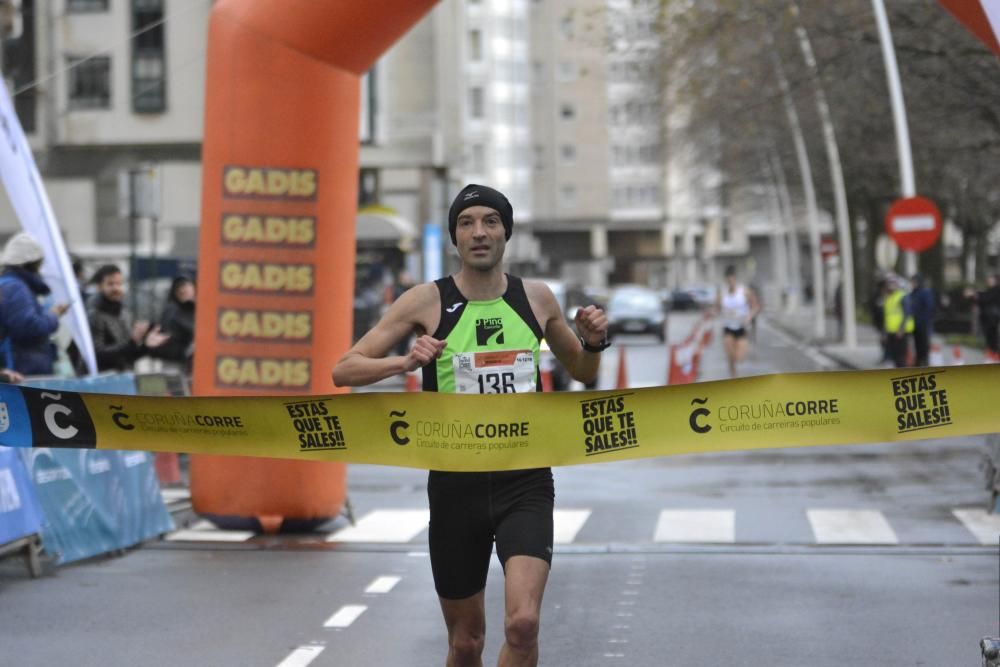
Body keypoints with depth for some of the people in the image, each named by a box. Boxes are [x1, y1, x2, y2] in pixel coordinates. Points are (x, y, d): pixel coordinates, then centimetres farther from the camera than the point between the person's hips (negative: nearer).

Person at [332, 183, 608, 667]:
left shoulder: (536, 298, 4)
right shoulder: (427, 301, -3)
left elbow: (582, 372, 20)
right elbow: (344, 371, -4)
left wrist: (594, 342, -3)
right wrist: (405, 362, -22)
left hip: (525, 481, 0)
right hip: (456, 483, 0)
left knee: (522, 623, -20)